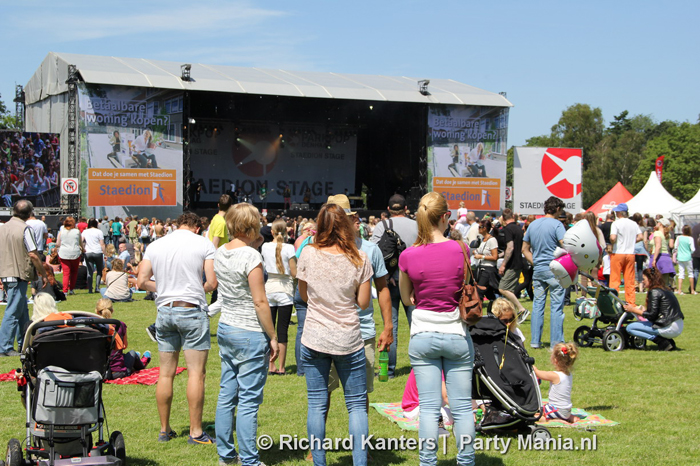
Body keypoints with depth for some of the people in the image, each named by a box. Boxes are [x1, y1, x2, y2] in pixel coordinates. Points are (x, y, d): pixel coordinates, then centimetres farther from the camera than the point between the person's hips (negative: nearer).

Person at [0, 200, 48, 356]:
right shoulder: (24, 228, -13)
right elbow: (33, 254, -14)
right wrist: (43, 272, -2)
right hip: (19, 275, -8)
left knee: (22, 311, 17)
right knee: (13, 311, -5)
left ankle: (24, 343, 25)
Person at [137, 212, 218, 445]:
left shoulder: (155, 245, 8)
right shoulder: (204, 244, -2)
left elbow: (142, 281, 5)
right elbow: (212, 282, -7)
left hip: (164, 310, 4)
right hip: (192, 312, -4)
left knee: (166, 373, 10)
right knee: (196, 373, -1)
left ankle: (164, 429, 18)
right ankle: (196, 432, 1)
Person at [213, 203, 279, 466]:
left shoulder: (220, 254, 6)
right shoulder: (251, 256, -17)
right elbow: (260, 302, -18)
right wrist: (273, 337, -11)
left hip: (225, 328, 8)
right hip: (250, 335, -8)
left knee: (226, 396, 13)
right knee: (249, 401, -2)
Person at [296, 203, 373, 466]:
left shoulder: (309, 254, -5)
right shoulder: (358, 258, -7)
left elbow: (304, 295, 7)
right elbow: (364, 302, -2)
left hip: (314, 339, 1)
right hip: (348, 340, -1)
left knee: (317, 403, 7)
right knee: (356, 404, 9)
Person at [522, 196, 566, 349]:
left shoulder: (533, 224, 11)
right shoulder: (557, 224, -9)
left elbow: (525, 248, 15)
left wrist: (535, 263, 14)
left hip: (538, 269, 6)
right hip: (555, 270, -6)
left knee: (537, 304, 9)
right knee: (556, 306, -1)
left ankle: (535, 340, 10)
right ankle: (556, 342, 1)